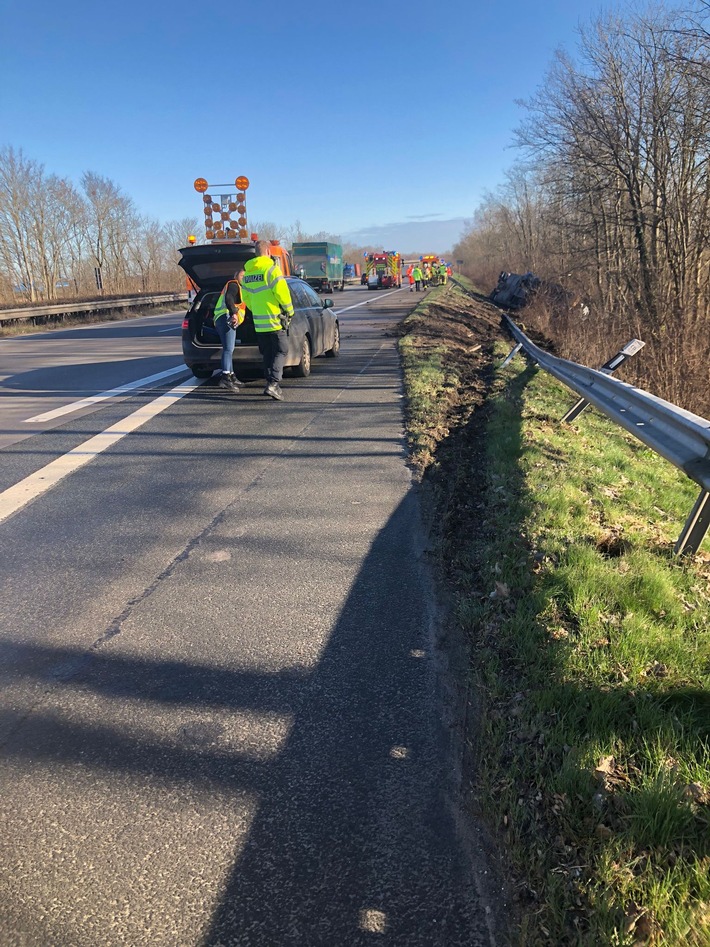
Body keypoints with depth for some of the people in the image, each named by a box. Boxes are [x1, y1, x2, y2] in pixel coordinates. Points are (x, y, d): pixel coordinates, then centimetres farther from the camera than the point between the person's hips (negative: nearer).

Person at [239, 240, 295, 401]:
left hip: (258, 322, 6)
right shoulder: (271, 268, -11)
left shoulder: (247, 272, 11)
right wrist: (289, 311, -2)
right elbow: (282, 293, -16)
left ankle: (272, 384, 17)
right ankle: (273, 383, -16)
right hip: (275, 320, -6)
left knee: (267, 354, 15)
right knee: (281, 352, -2)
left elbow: (245, 296, 18)